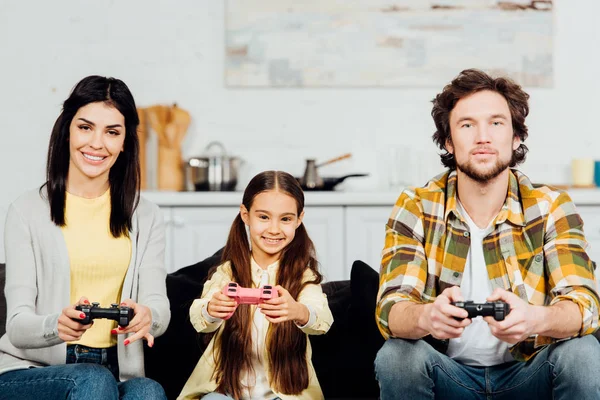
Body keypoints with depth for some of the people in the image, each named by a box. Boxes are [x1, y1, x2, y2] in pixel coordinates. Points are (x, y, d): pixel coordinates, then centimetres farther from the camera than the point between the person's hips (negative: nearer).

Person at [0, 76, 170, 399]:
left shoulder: (145, 217, 12)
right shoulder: (27, 211, 3)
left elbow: (159, 307, -1)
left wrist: (147, 316, -27)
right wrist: (56, 326, -30)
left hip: (115, 370, 2)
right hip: (31, 370, -1)